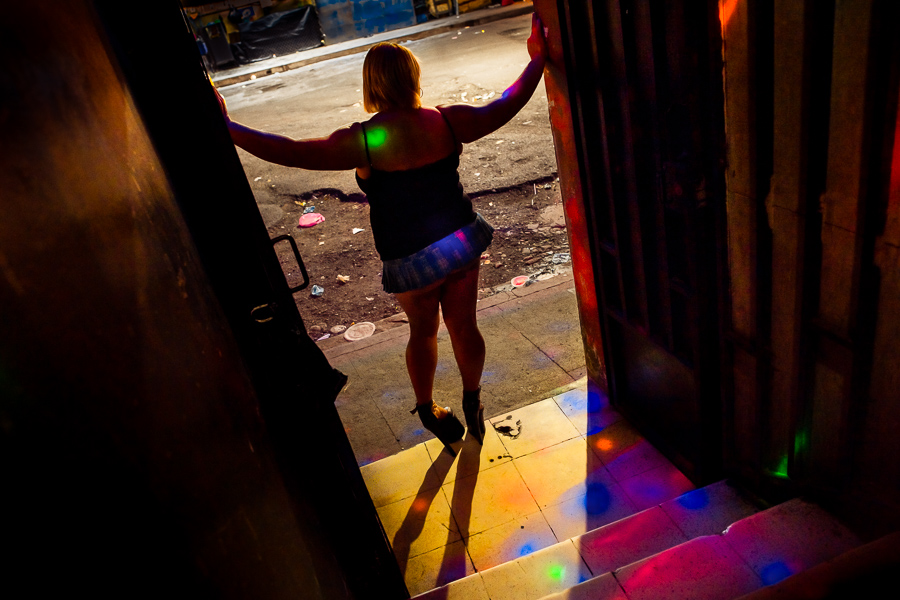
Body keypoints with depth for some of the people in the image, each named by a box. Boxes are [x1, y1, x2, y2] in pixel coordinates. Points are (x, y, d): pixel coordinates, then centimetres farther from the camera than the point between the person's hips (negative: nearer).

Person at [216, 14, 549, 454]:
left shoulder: (364, 141, -18)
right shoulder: (446, 121, -7)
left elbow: (291, 153, -16)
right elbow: (505, 107, 4)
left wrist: (226, 127, -6)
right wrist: (537, 59, 17)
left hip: (410, 260, -3)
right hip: (463, 241, 3)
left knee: (423, 330, 20)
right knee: (463, 325, 18)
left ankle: (426, 408, 41)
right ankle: (472, 402, 39)